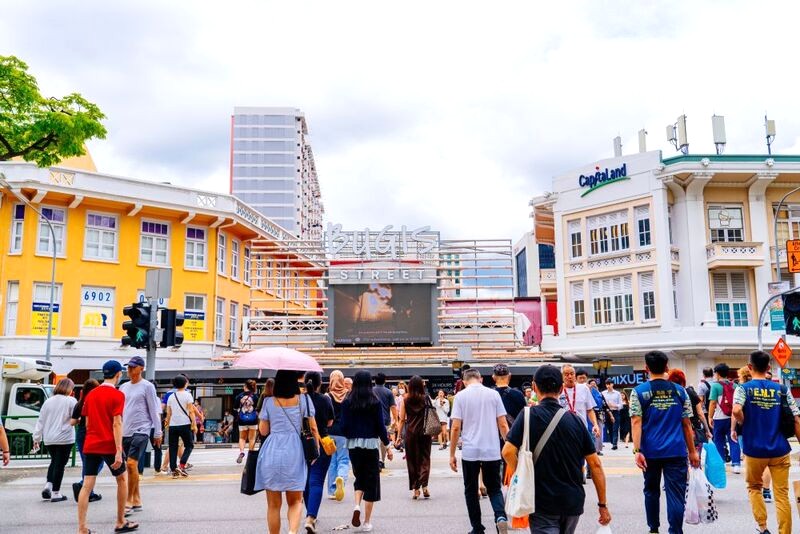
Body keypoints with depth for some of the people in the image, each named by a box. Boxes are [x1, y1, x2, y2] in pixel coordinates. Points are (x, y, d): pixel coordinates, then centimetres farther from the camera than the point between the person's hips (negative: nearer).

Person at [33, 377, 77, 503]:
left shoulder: (48, 402, 8)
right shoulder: (71, 401, -9)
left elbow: (40, 421, 11)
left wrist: (37, 438, 16)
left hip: (49, 439, 5)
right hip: (64, 439, -5)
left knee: (54, 462, 22)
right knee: (60, 465, 2)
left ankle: (48, 485, 8)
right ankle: (55, 493, 5)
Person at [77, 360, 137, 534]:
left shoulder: (90, 394, 10)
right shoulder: (117, 395, -9)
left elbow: (87, 423, 14)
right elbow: (116, 424, -16)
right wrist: (119, 451, -18)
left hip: (90, 446, 5)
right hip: (109, 445, -5)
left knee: (87, 486, 2)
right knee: (122, 479, 14)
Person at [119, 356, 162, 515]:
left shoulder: (147, 386, -4)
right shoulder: (123, 387, 13)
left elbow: (154, 411, -4)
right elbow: (118, 410, 18)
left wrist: (158, 432, -4)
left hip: (140, 431, -6)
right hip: (125, 432, 6)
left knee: (132, 464, -15)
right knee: (131, 466, 9)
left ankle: (129, 501, -7)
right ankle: (137, 501, 18)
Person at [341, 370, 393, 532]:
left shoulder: (347, 402, -1)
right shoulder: (375, 402, -6)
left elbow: (344, 426, -1)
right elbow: (381, 426, -4)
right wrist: (387, 446, 5)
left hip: (353, 445, 2)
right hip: (371, 444, -2)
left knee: (359, 478, 21)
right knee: (371, 481, 7)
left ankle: (357, 506, -4)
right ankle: (367, 522, 10)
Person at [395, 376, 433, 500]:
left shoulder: (406, 400, 0)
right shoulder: (426, 398, 0)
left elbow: (402, 420, 1)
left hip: (411, 432, 0)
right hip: (425, 432, 0)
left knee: (412, 460, 7)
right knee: (425, 459, 7)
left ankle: (415, 489, 8)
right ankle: (424, 485, -9)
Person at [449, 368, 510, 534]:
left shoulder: (460, 396, -2)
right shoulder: (493, 394, 2)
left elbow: (456, 428, -5)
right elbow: (503, 425, 1)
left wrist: (452, 455, 2)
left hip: (470, 452, -1)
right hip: (492, 451, 1)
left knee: (471, 491, 14)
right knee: (494, 489, 13)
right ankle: (500, 516, -13)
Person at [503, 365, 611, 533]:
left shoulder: (529, 416, -9)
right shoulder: (576, 421, 1)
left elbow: (508, 451, -20)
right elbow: (595, 464, 0)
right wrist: (603, 504, 6)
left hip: (542, 502, -4)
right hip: (573, 502, 4)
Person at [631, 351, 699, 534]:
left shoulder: (639, 392, -2)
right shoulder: (679, 391, 3)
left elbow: (636, 422, -10)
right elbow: (686, 424, 6)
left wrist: (637, 450, -12)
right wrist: (692, 451, 12)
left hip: (650, 451, 0)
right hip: (676, 451, 0)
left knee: (651, 490, 18)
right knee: (676, 494, 0)